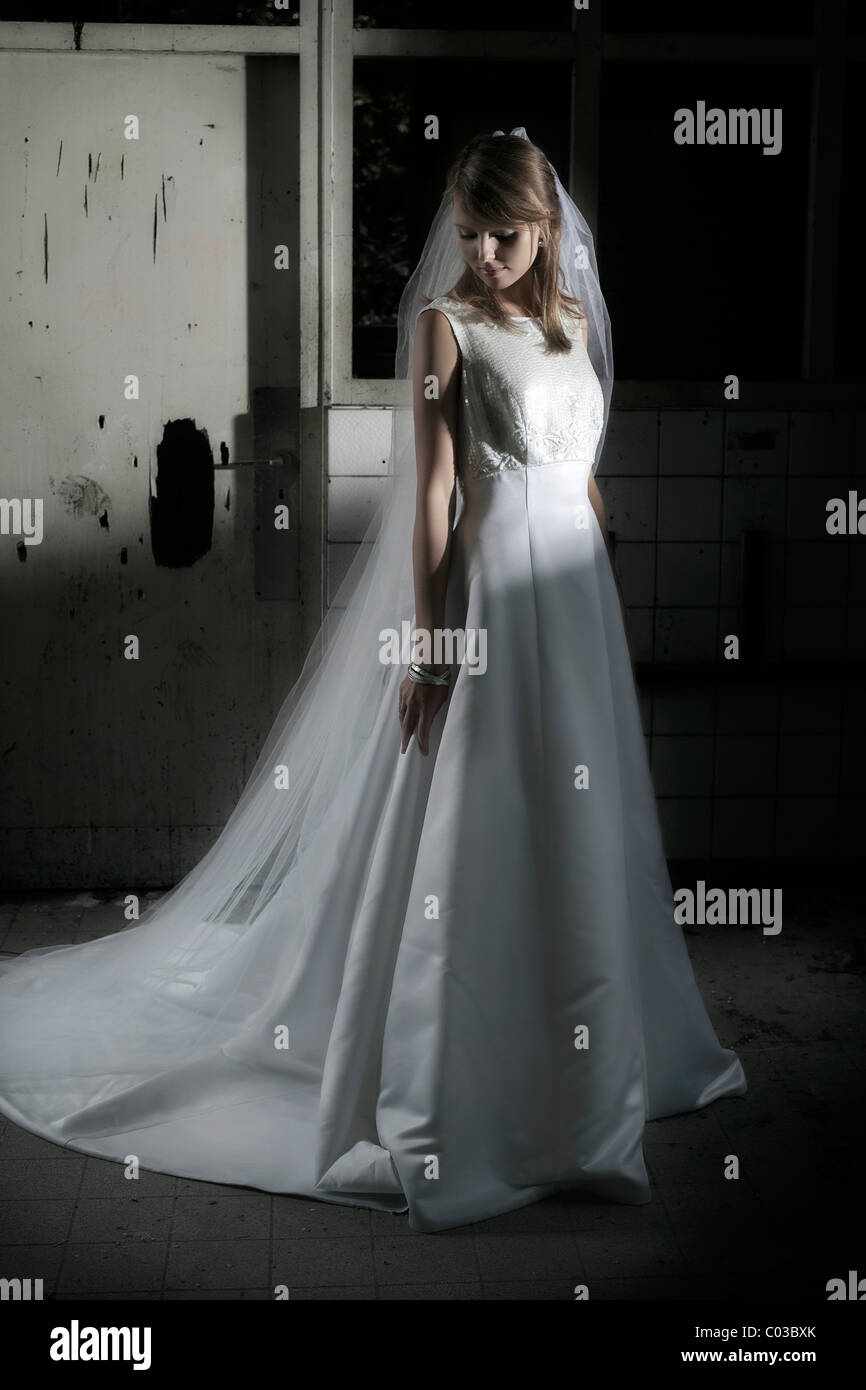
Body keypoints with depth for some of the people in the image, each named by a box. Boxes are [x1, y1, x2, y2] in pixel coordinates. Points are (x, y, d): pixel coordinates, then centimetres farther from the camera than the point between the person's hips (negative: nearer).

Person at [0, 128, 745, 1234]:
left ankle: (585, 1061, 30)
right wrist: (428, 641, -14)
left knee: (577, 830, 13)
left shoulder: (572, 318, 12)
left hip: (576, 587, 7)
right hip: (491, 584, -6)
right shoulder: (445, 324, -6)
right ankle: (454, 1100, 10)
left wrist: (603, 588, 17)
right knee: (475, 833, -3)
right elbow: (432, 489, -10)